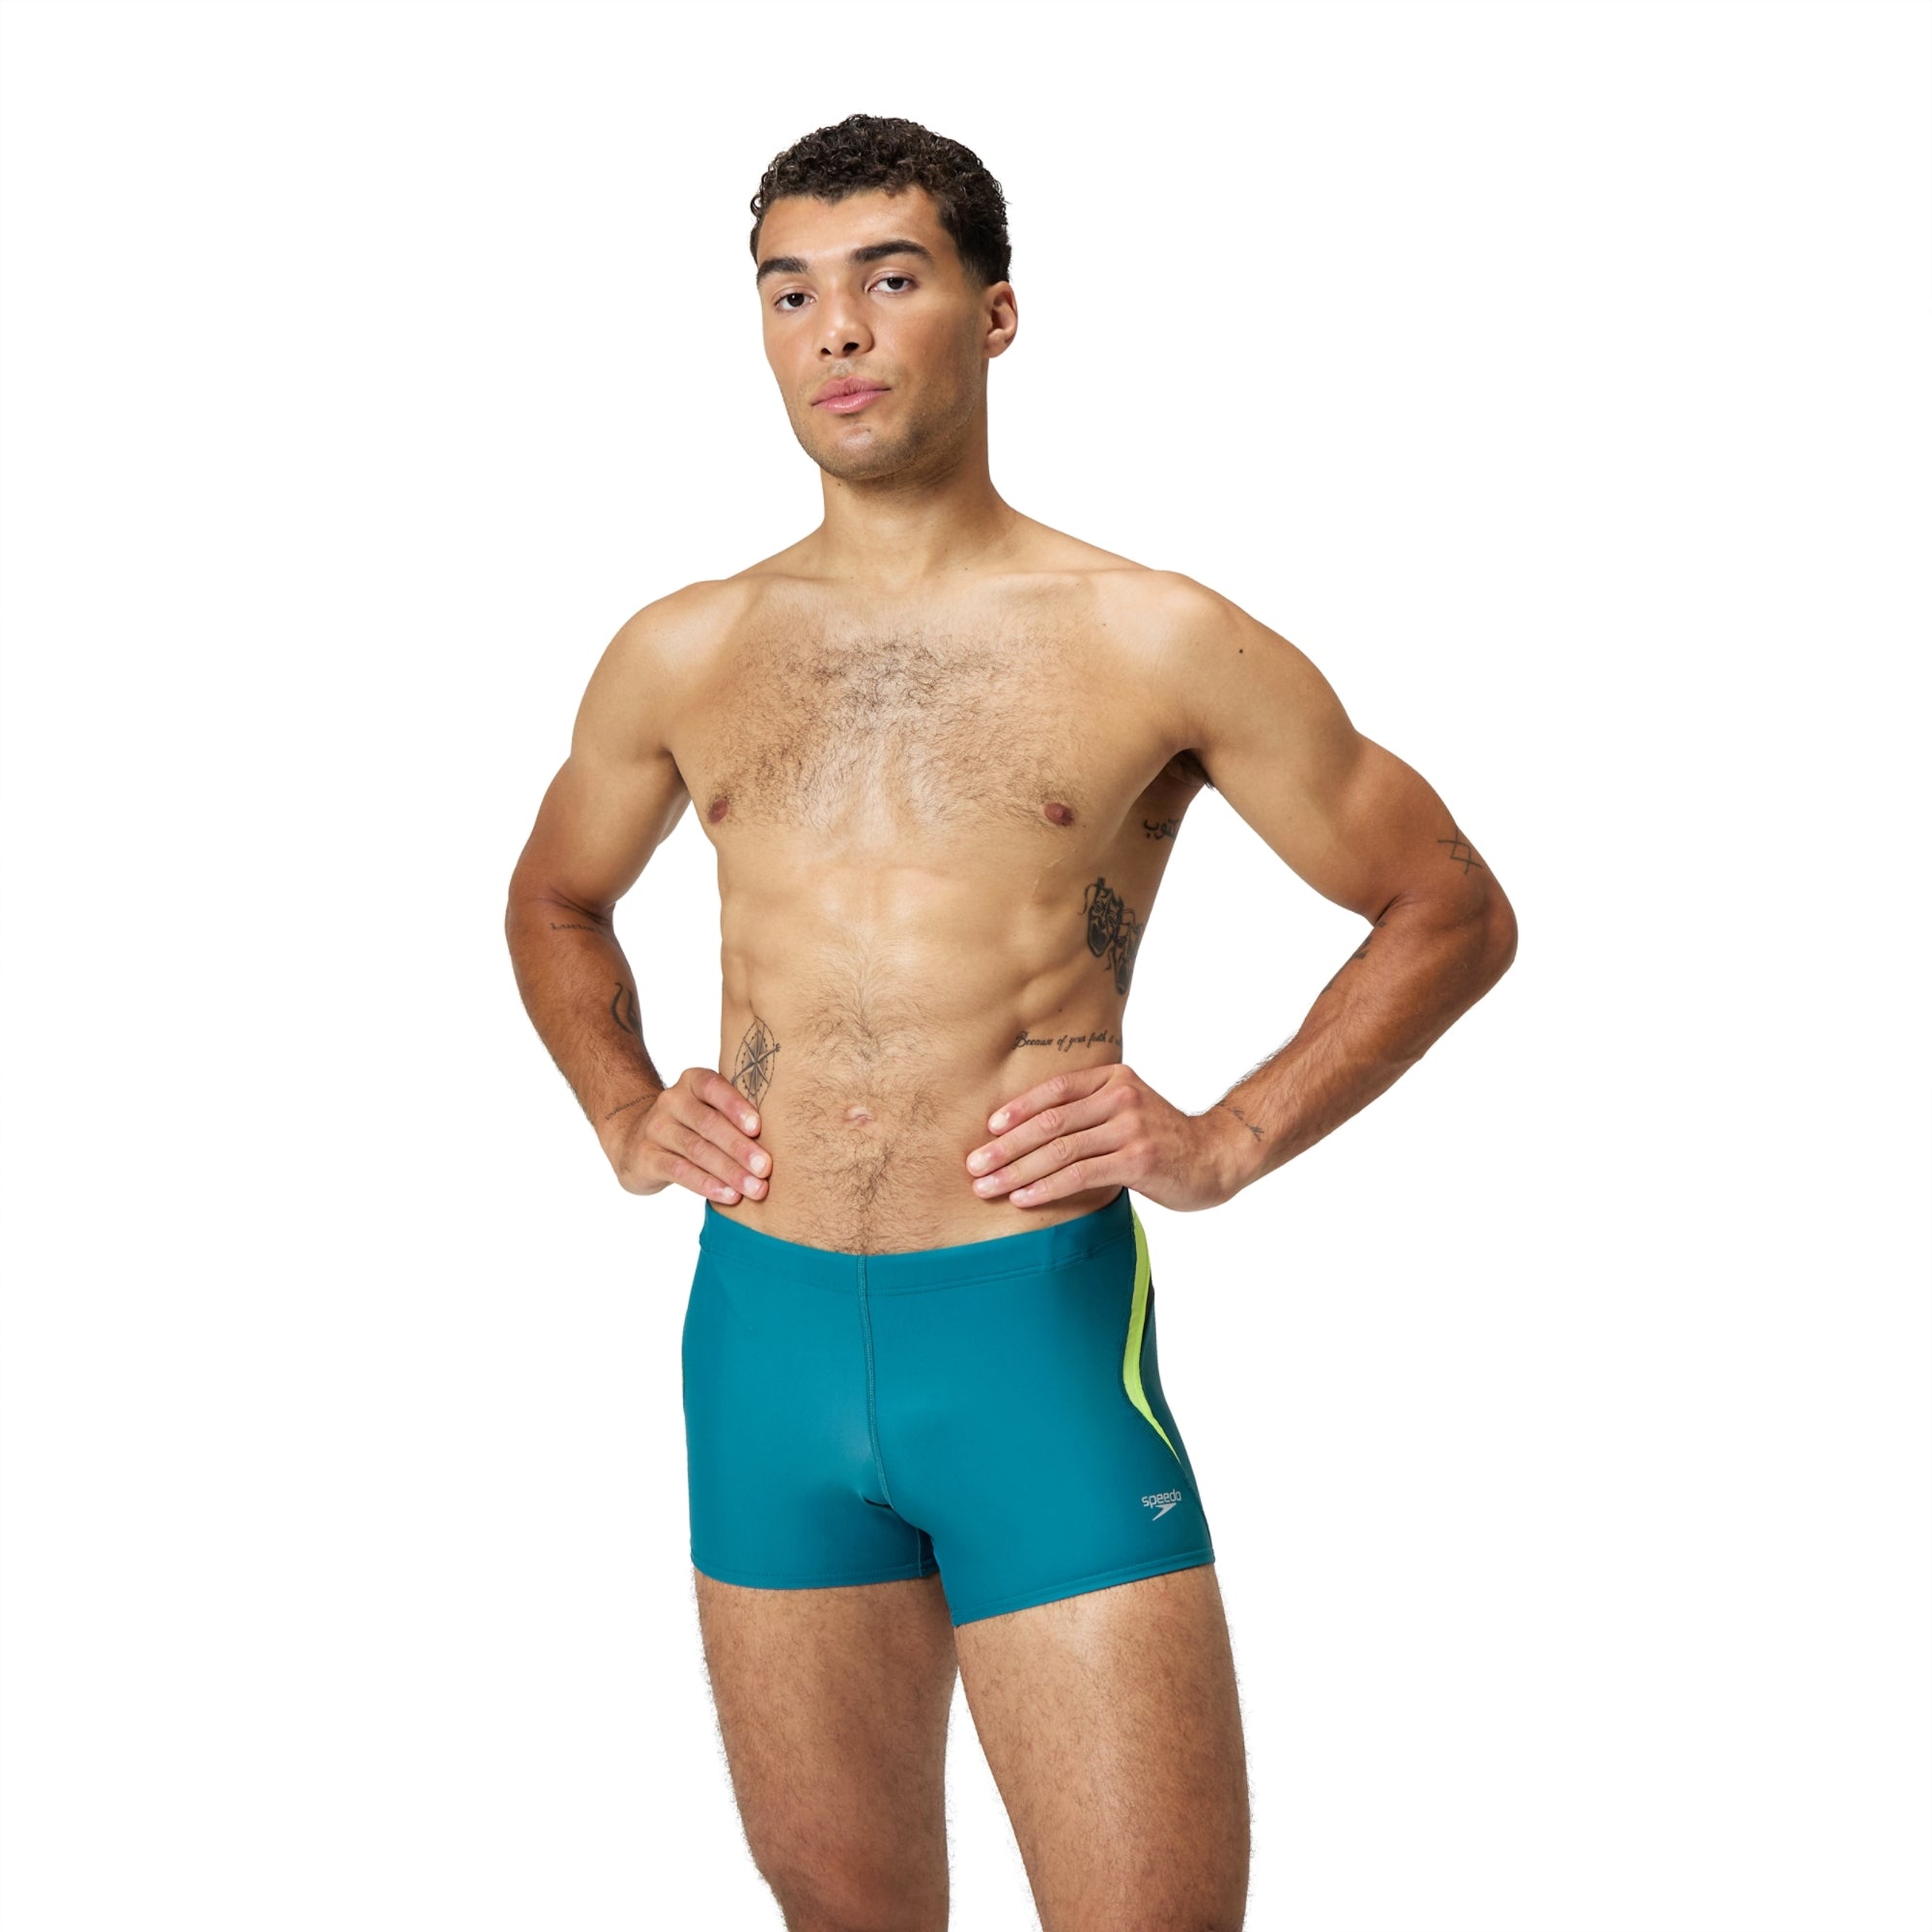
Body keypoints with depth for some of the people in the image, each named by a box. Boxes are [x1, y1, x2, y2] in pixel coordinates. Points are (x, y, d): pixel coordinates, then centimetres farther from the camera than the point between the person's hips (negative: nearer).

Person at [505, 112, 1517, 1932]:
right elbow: (555, 901, 28)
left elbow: (1452, 910, 5)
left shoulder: (1156, 645, -2)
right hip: (760, 1335, 4)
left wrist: (1229, 1141, -5)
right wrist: (622, 1117, 11)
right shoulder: (682, 655, 9)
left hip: (1036, 1328, -3)